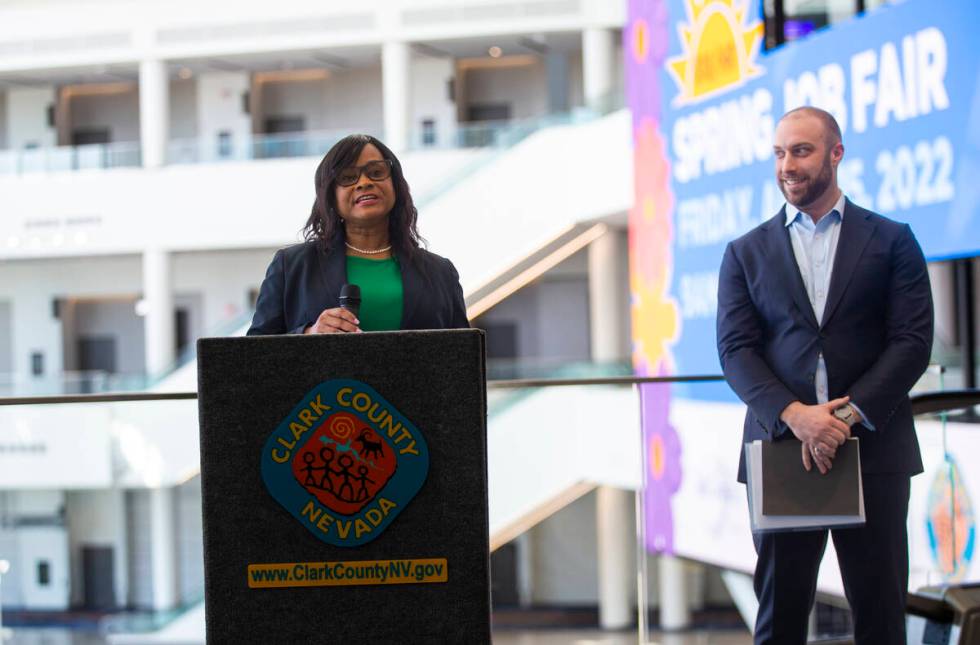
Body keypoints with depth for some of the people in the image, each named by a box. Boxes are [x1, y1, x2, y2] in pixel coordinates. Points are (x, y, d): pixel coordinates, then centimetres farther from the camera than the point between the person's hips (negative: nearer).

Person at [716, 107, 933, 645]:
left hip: (873, 448, -1)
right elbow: (736, 350, 1)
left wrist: (848, 414, -14)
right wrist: (794, 415, -16)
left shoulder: (891, 241, 7)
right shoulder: (746, 253, 11)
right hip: (780, 449, 1)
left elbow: (913, 341, -1)